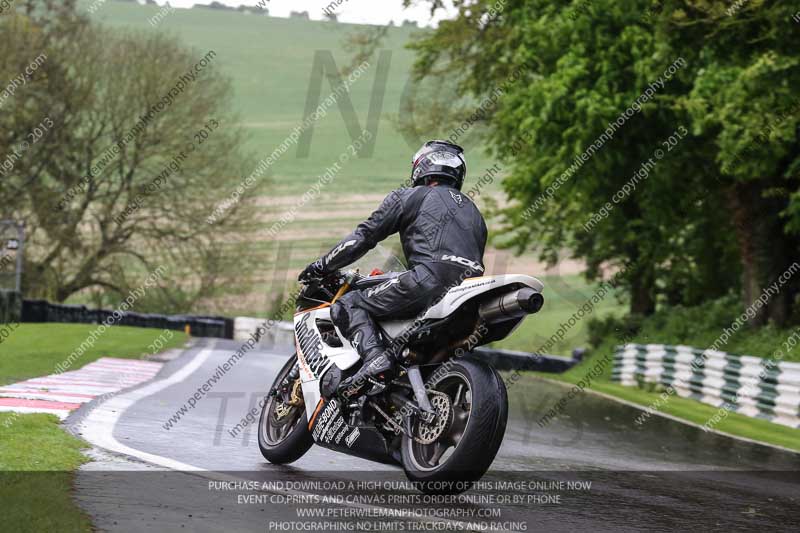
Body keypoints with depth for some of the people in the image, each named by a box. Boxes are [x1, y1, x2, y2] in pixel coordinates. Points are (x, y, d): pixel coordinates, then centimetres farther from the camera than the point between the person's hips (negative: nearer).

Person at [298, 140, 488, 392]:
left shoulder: (409, 197, 14)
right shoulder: (473, 211, 32)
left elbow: (364, 236, 11)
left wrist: (322, 266, 21)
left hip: (431, 278, -7)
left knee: (349, 305, -2)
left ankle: (375, 357, -27)